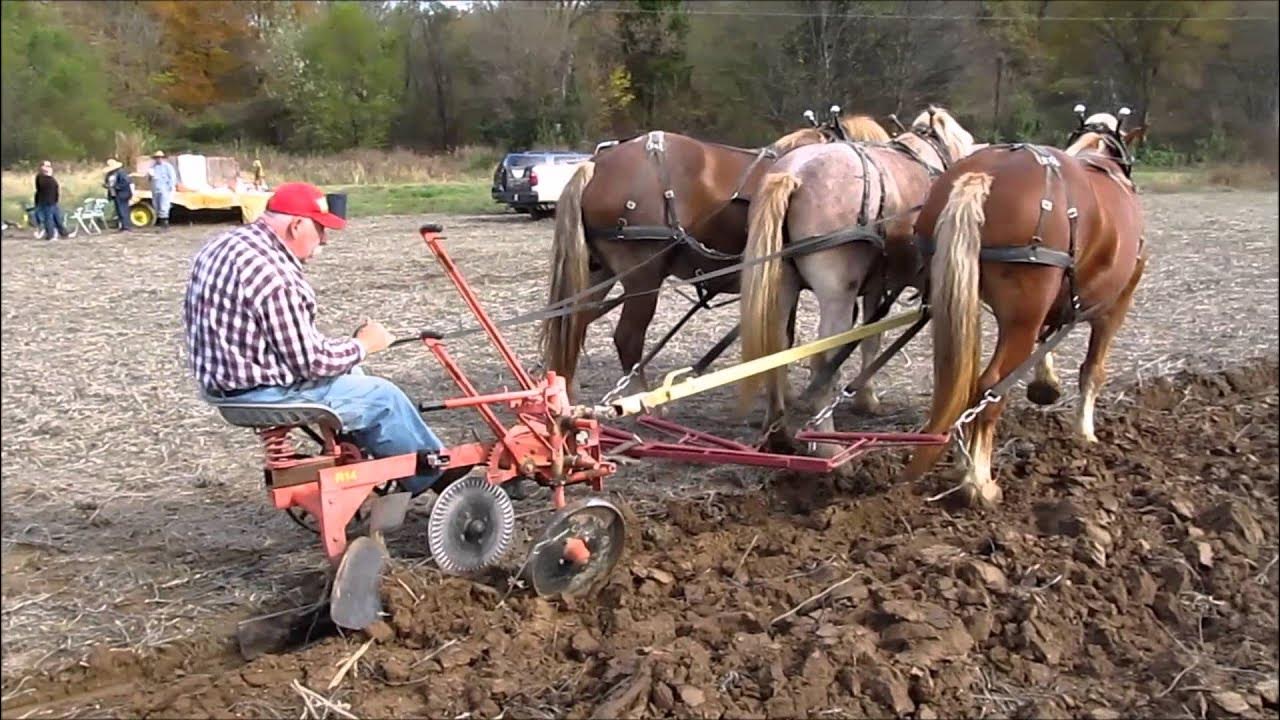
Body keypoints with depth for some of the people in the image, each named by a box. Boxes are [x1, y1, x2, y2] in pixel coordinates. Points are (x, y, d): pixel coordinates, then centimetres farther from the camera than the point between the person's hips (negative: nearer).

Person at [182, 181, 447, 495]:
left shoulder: (228, 244, 5)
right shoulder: (271, 274, -26)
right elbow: (310, 362, -23)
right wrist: (363, 344, -6)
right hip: (265, 394, -10)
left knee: (350, 374, 23)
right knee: (383, 396, 2)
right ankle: (433, 475, 24)